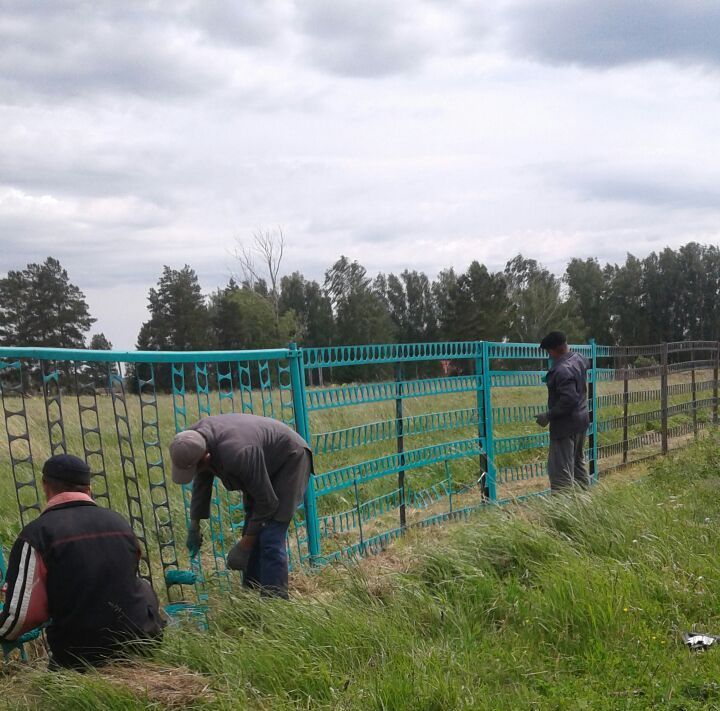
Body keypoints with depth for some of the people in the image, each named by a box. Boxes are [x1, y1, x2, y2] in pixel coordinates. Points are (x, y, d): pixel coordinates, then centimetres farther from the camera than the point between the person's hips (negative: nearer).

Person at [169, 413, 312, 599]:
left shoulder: (236, 455, -41)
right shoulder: (193, 439, -17)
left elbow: (266, 501, -28)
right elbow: (201, 483, 3)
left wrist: (246, 541, -17)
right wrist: (194, 526, 7)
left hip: (289, 461, -8)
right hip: (263, 463, 8)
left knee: (270, 540, -16)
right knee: (253, 534, 10)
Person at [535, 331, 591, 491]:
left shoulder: (562, 371, -25)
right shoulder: (579, 359, 4)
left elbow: (568, 400, -30)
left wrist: (548, 416, -21)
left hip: (566, 425, -10)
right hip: (582, 419, 10)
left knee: (561, 470, -4)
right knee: (578, 463, 22)